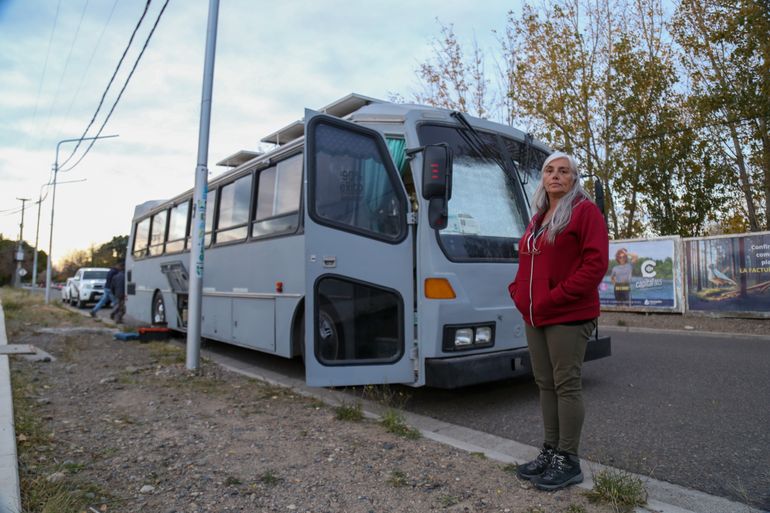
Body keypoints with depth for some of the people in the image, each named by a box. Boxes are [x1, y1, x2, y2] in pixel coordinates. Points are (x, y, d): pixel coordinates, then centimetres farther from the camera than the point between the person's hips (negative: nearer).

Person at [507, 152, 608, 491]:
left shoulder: (585, 211, -4)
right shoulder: (537, 218, 18)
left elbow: (596, 263, -14)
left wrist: (556, 297, -17)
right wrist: (518, 292, 6)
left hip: (568, 317, -7)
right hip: (535, 317, 7)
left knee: (566, 385, -1)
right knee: (545, 385, 12)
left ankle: (568, 461, 11)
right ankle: (550, 451, 24)